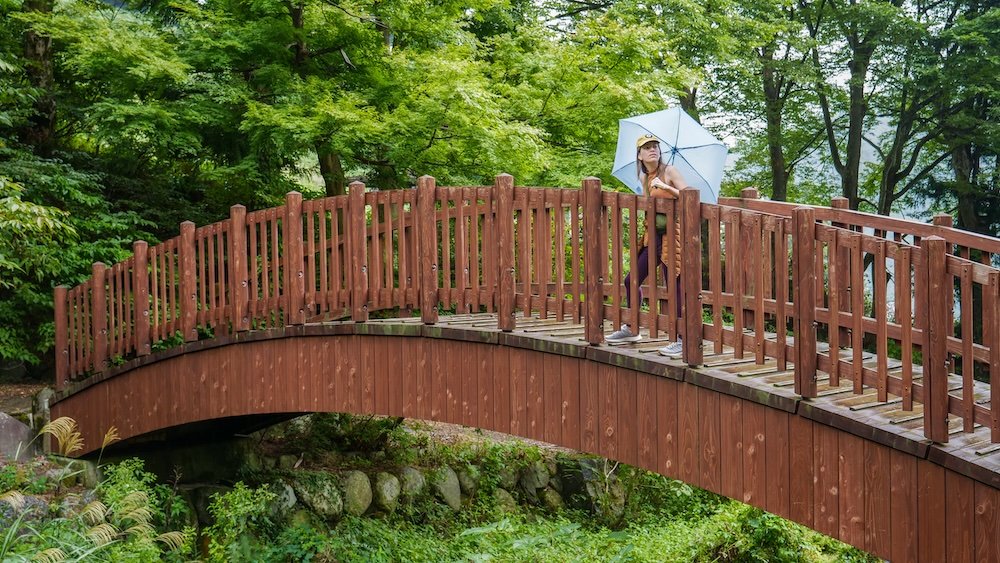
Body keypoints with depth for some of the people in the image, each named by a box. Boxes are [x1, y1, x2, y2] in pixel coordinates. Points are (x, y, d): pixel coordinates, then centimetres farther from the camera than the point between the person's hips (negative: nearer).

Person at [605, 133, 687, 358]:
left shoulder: (670, 171, -4)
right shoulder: (645, 179, 14)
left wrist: (666, 188, -24)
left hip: (671, 234, -7)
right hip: (653, 235, 7)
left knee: (674, 285, -10)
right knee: (631, 281, 10)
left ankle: (682, 340, -7)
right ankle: (632, 330, 26)